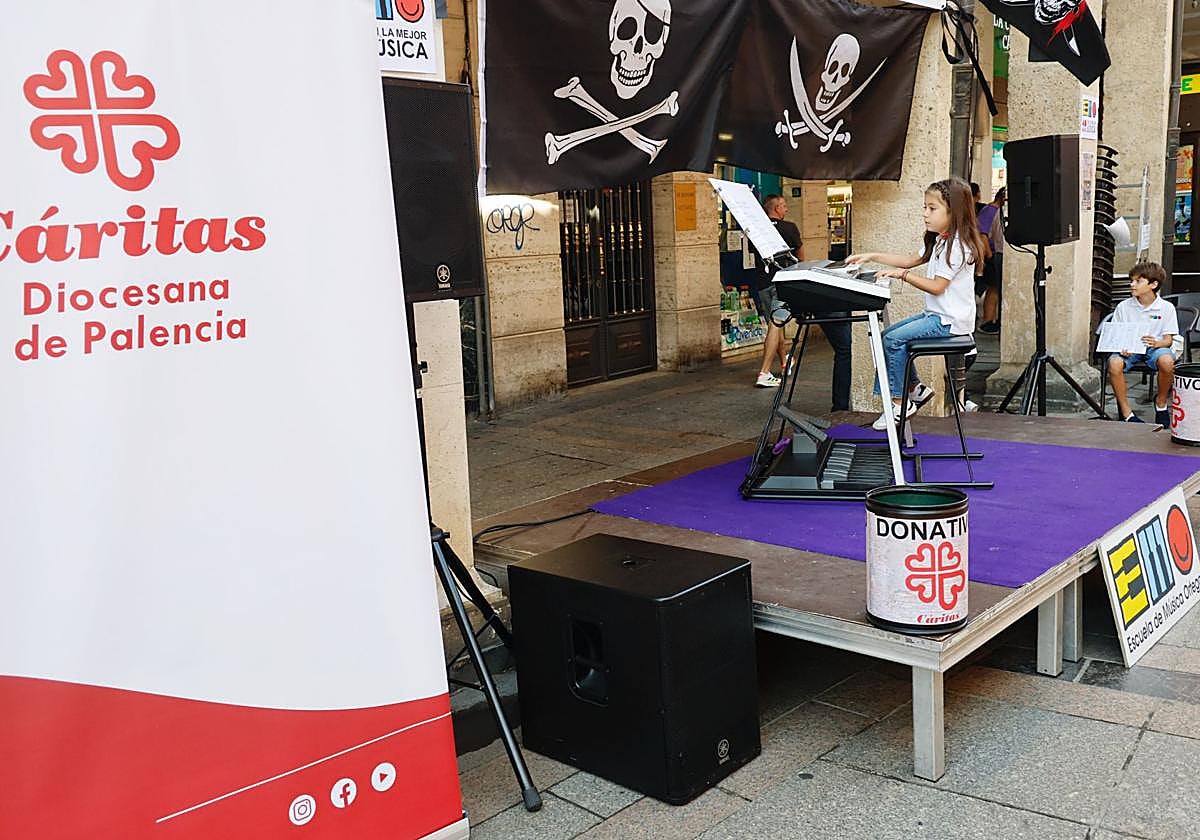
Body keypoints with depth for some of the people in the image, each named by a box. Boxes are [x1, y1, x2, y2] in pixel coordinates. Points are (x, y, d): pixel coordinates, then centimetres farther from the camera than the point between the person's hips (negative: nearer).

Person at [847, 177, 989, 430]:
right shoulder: (941, 241, 14)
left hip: (950, 321, -11)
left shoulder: (958, 245, -19)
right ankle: (916, 388, 16)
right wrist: (872, 257, 15)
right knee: (888, 334, 10)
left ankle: (899, 402, -9)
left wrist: (903, 274, -18)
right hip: (936, 314, 11)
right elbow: (912, 259, 22)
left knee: (894, 339, -19)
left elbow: (937, 286, -21)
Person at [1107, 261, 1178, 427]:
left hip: (1156, 347, -1)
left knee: (1167, 361, -37)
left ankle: (1161, 403, -7)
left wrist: (1157, 343, -25)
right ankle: (1126, 412, -20)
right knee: (1114, 363, -34)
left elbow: (1168, 340, -1)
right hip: (1128, 349, 1)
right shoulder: (1123, 307, 2)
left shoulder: (1166, 308, 0)